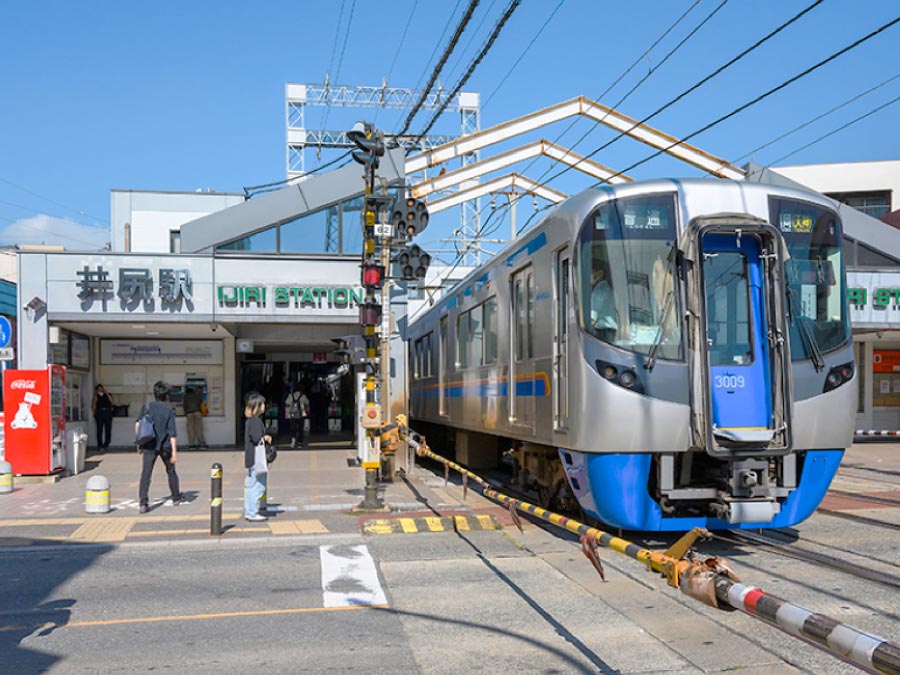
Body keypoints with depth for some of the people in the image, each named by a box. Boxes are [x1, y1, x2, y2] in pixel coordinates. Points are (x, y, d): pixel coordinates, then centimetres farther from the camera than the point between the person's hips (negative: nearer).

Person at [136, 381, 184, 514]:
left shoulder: (147, 406, 2)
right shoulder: (169, 411, -3)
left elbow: (138, 424, 1)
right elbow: (172, 433, -8)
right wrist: (174, 451, -8)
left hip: (149, 445, 0)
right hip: (165, 446, 0)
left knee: (146, 473, -4)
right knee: (171, 471, 18)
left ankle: (143, 503, -17)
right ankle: (176, 498, 31)